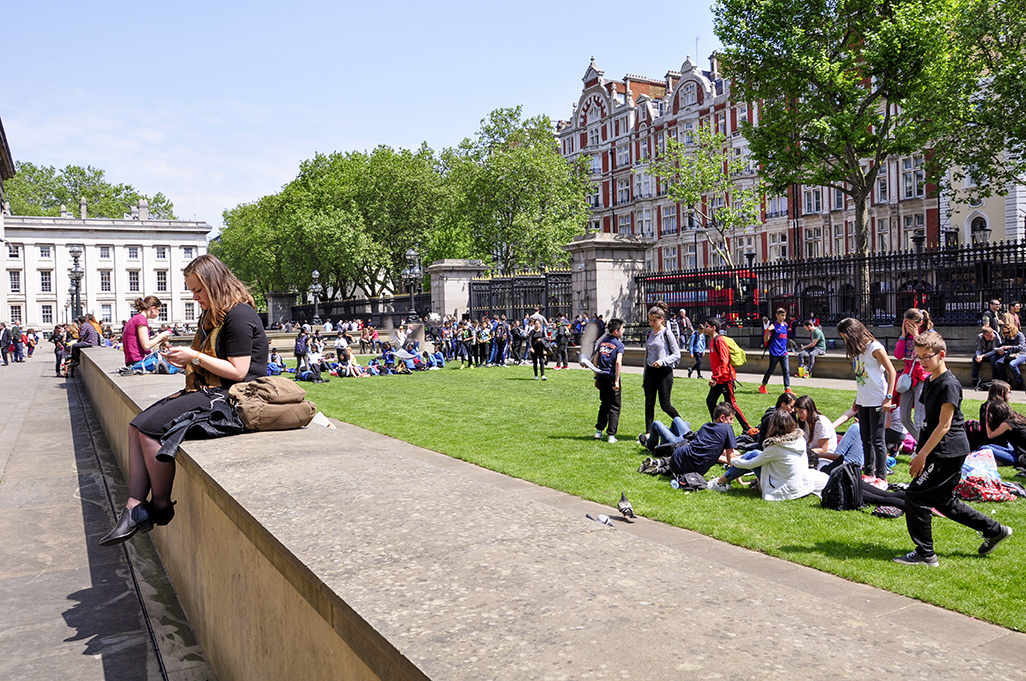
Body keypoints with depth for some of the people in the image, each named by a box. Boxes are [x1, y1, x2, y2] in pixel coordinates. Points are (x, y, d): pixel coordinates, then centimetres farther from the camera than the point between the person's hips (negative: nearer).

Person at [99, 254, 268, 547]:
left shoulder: (239, 315, -14)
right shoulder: (212, 314, 18)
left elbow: (238, 371, -19)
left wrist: (195, 357, -14)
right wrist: (185, 360, 9)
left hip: (228, 397, -11)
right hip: (207, 391, 11)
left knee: (150, 427, -18)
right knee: (136, 426, -1)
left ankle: (161, 507, -2)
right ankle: (135, 509, -6)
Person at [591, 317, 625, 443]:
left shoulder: (602, 342, 11)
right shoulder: (619, 344, -7)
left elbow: (595, 361, 11)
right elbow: (618, 362, -19)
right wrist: (616, 380, -18)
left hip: (601, 376, 6)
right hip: (611, 376, -6)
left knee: (604, 404, 20)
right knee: (614, 407, 4)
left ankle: (599, 431, 21)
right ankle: (611, 435, 3)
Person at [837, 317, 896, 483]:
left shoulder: (874, 347, -13)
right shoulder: (857, 349, 10)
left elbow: (891, 372, -12)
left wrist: (888, 398, -16)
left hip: (877, 401, -8)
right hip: (863, 400, 8)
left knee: (877, 439, -4)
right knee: (866, 438, 14)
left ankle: (881, 476, 3)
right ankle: (869, 473, 24)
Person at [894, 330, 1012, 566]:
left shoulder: (949, 384, -17)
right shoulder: (930, 381, 12)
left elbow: (944, 425, -19)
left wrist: (922, 454, -19)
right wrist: (922, 453, 17)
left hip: (948, 453, -10)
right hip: (940, 452, 10)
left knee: (915, 495, -9)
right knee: (943, 501, 17)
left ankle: (925, 554, 0)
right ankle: (994, 530, 32)